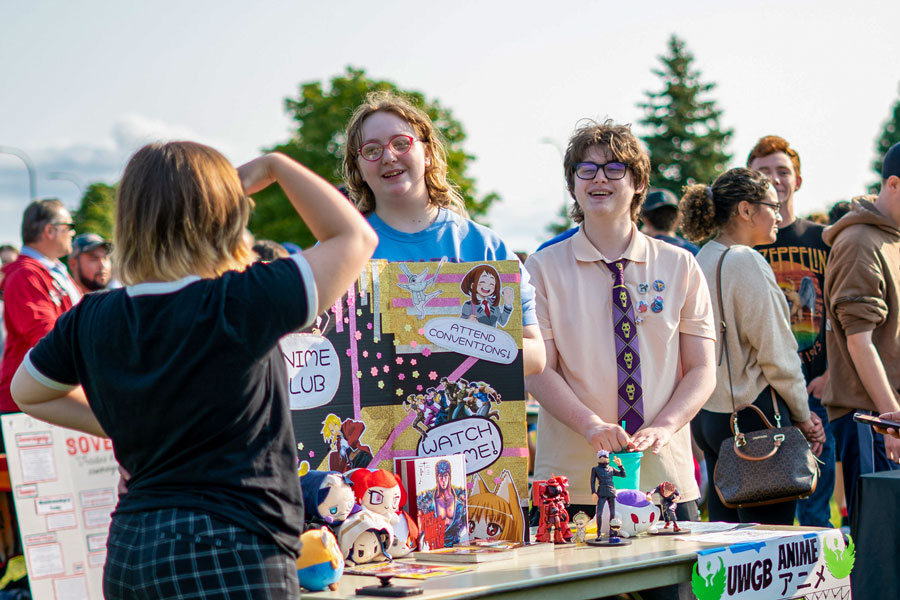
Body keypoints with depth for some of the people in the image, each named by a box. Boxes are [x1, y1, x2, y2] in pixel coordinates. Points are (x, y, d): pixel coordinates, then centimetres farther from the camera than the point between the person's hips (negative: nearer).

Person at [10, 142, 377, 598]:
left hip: (127, 552, 6)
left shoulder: (90, 322, 2)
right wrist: (275, 166, 6)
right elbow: (355, 238, -5)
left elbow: (26, 392, 23)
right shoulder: (238, 306, -15)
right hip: (228, 560, -6)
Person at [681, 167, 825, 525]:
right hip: (752, 414, -9)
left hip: (707, 414, 9)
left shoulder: (702, 260, 11)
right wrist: (802, 416, -2)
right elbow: (775, 351, -15)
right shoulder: (746, 262, -14)